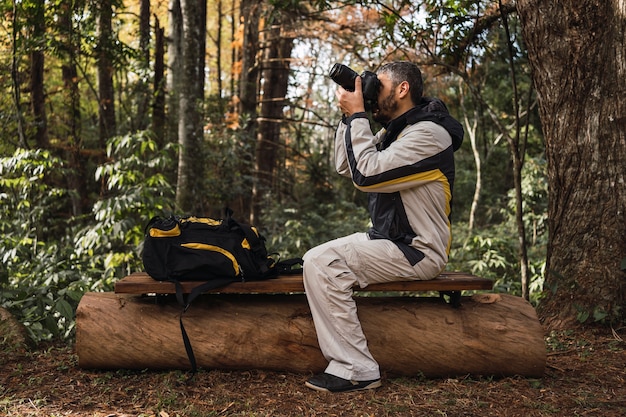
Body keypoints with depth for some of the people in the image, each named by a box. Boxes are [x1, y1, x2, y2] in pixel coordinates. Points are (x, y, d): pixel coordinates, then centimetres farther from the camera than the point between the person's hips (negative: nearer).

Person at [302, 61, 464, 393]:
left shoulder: (428, 133, -17)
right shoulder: (394, 131, 15)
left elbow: (366, 173, -26)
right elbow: (345, 166, 13)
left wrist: (357, 115, -17)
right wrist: (349, 116, 4)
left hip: (416, 252, -10)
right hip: (389, 240, 10)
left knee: (323, 263, -24)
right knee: (314, 260, 10)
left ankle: (357, 370, -19)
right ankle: (346, 364, 9)